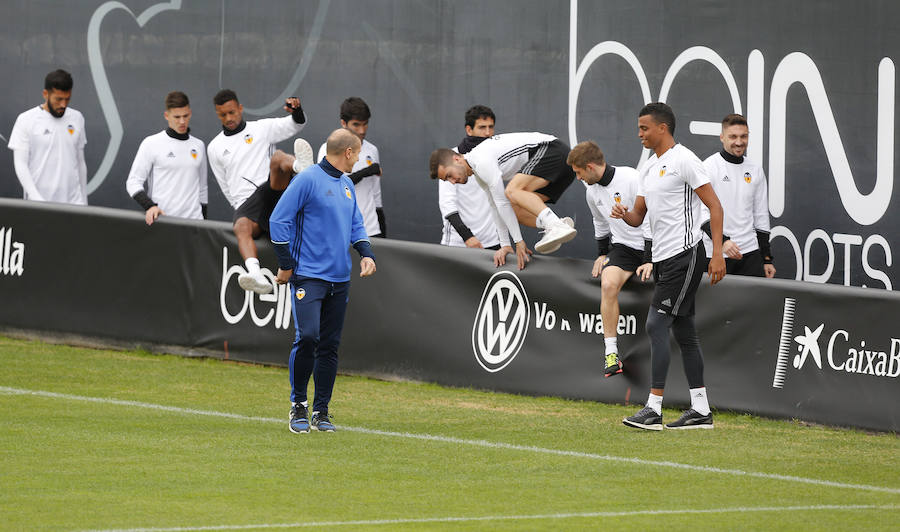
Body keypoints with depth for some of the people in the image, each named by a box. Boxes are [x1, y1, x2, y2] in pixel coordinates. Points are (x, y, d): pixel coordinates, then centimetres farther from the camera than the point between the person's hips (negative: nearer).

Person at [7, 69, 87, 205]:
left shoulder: (76, 119, 8)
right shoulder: (26, 120, -6)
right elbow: (20, 164, -10)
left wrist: (84, 199, 16)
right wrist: (36, 199, -22)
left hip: (73, 202, 3)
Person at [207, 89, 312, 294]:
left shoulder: (262, 128, 15)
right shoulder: (215, 148, 21)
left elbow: (295, 125, 2)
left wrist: (296, 111, -20)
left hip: (271, 193, 0)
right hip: (245, 206, 0)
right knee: (241, 227, -35)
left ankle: (301, 168, -65)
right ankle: (255, 274, -60)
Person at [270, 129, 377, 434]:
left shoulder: (347, 185, 15)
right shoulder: (308, 179, -9)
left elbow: (356, 225, 24)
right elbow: (279, 220, -9)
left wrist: (366, 252, 5)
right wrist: (286, 265, -9)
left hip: (339, 279, 7)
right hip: (308, 276, -7)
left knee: (330, 346, 6)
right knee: (307, 336, -17)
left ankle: (321, 411, 13)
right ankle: (298, 405, -3)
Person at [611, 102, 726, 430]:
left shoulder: (683, 160, -10)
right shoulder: (648, 168, 17)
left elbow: (714, 206, -12)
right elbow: (639, 216, 20)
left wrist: (718, 253, -19)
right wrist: (624, 214, -5)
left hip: (684, 255, -9)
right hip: (663, 258, 9)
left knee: (657, 324, -14)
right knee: (683, 331, 9)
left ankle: (654, 409, -16)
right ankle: (701, 410, 13)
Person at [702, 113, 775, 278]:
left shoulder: (755, 170, 12)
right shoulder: (709, 167, -5)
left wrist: (767, 259, 13)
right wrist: (722, 241, -27)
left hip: (750, 252, 4)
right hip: (717, 256, -4)